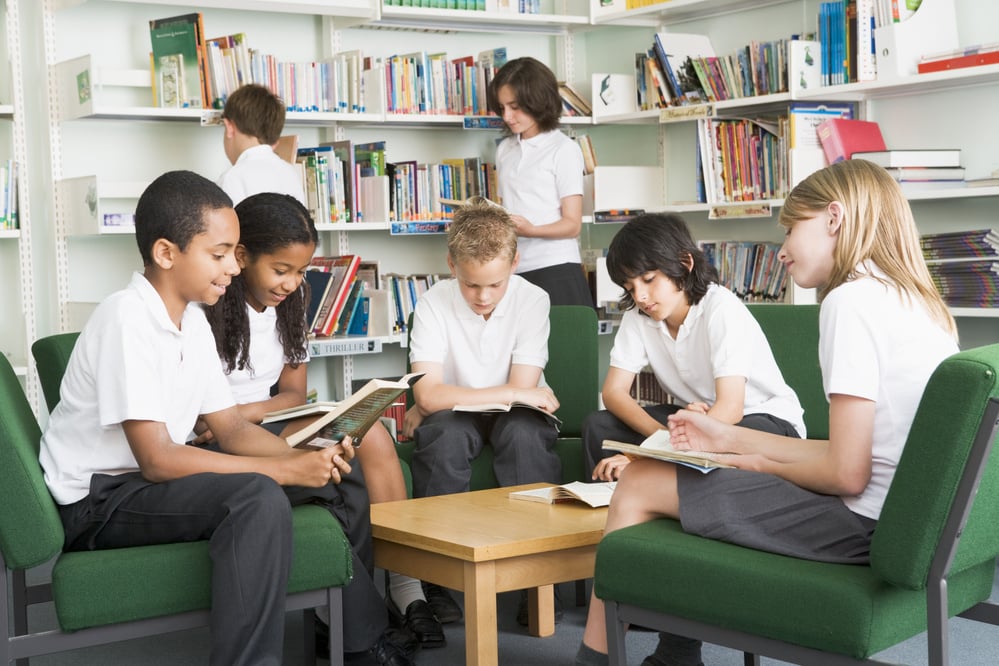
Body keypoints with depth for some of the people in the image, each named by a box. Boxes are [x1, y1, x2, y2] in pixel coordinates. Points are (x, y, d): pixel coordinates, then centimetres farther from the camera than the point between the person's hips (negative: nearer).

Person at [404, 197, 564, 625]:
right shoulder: (434, 305, -14)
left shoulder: (532, 300, -13)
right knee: (444, 431, -34)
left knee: (524, 430, -34)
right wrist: (515, 394, -23)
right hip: (455, 417, 0)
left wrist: (442, 402, -19)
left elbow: (523, 390, -18)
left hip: (511, 417, 0)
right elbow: (428, 394, -23)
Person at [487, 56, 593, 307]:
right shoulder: (505, 149, 16)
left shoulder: (564, 149, -1)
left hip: (555, 270, -4)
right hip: (512, 271, 5)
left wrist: (530, 230, -22)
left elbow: (572, 225, -5)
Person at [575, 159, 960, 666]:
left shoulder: (851, 300, -15)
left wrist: (763, 466, 1)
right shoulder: (920, 305, 13)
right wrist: (730, 439, 17)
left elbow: (846, 472, -19)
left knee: (639, 485, 0)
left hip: (865, 520, -9)